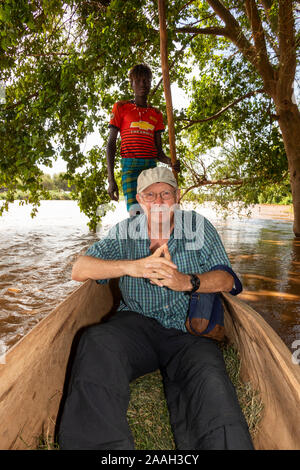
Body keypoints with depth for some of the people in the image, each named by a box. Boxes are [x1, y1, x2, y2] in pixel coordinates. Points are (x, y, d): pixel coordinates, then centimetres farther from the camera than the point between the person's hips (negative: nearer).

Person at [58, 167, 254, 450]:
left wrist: (187, 282, -21)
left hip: (188, 330, 0)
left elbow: (226, 280, 1)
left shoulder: (199, 227, 8)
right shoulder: (125, 231, 9)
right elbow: (79, 270, -3)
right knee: (97, 343, -30)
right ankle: (98, 442, -18)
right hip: (136, 323, 2)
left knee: (210, 383, -32)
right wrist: (133, 266, -20)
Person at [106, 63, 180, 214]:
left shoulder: (156, 114, 20)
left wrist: (170, 162, -7)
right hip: (130, 166, -3)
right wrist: (111, 179, -5)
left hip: (151, 166, 4)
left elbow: (158, 151, 17)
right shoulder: (121, 107, 12)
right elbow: (111, 144, 5)